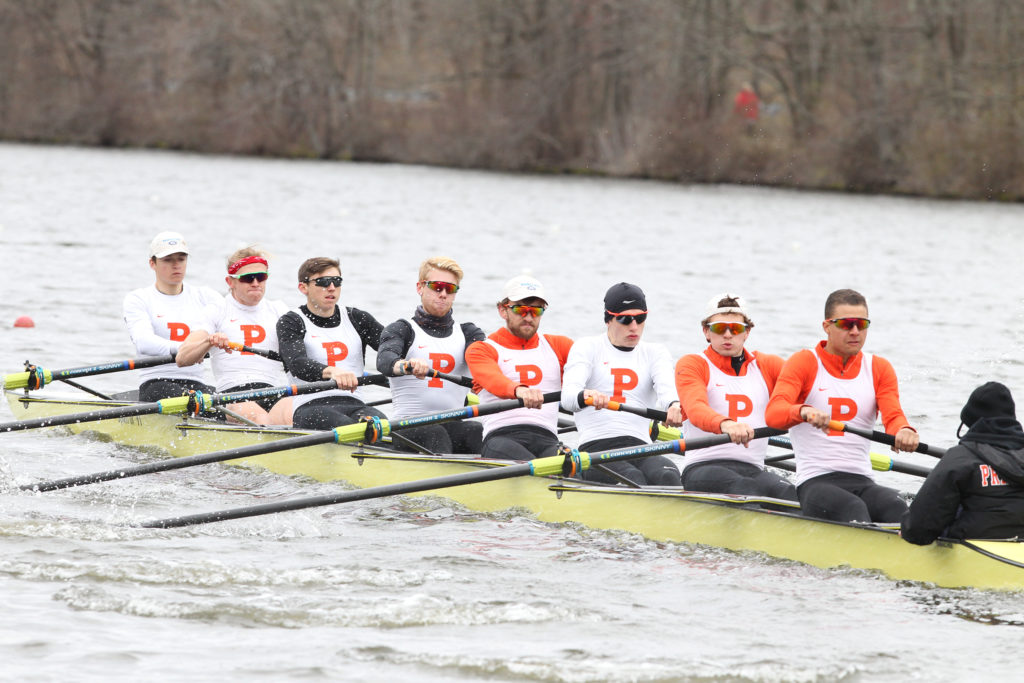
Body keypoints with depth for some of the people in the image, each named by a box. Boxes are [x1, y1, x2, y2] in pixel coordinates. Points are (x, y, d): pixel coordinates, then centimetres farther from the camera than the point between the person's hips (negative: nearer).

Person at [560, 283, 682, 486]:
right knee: (633, 479, -36)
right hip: (596, 448, -3)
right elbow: (568, 396, -6)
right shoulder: (588, 347, 12)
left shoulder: (655, 353, 21)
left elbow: (666, 387, -2)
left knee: (668, 475, -32)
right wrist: (586, 396, -34)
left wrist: (674, 405, -30)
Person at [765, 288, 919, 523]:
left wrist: (904, 431, -26)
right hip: (815, 483, -3)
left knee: (896, 508, -31)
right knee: (852, 508, -36)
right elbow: (773, 413, -11)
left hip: (863, 483, 3)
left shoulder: (879, 369, 18)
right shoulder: (804, 362, 6)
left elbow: (893, 415, 1)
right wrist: (804, 411, -36)